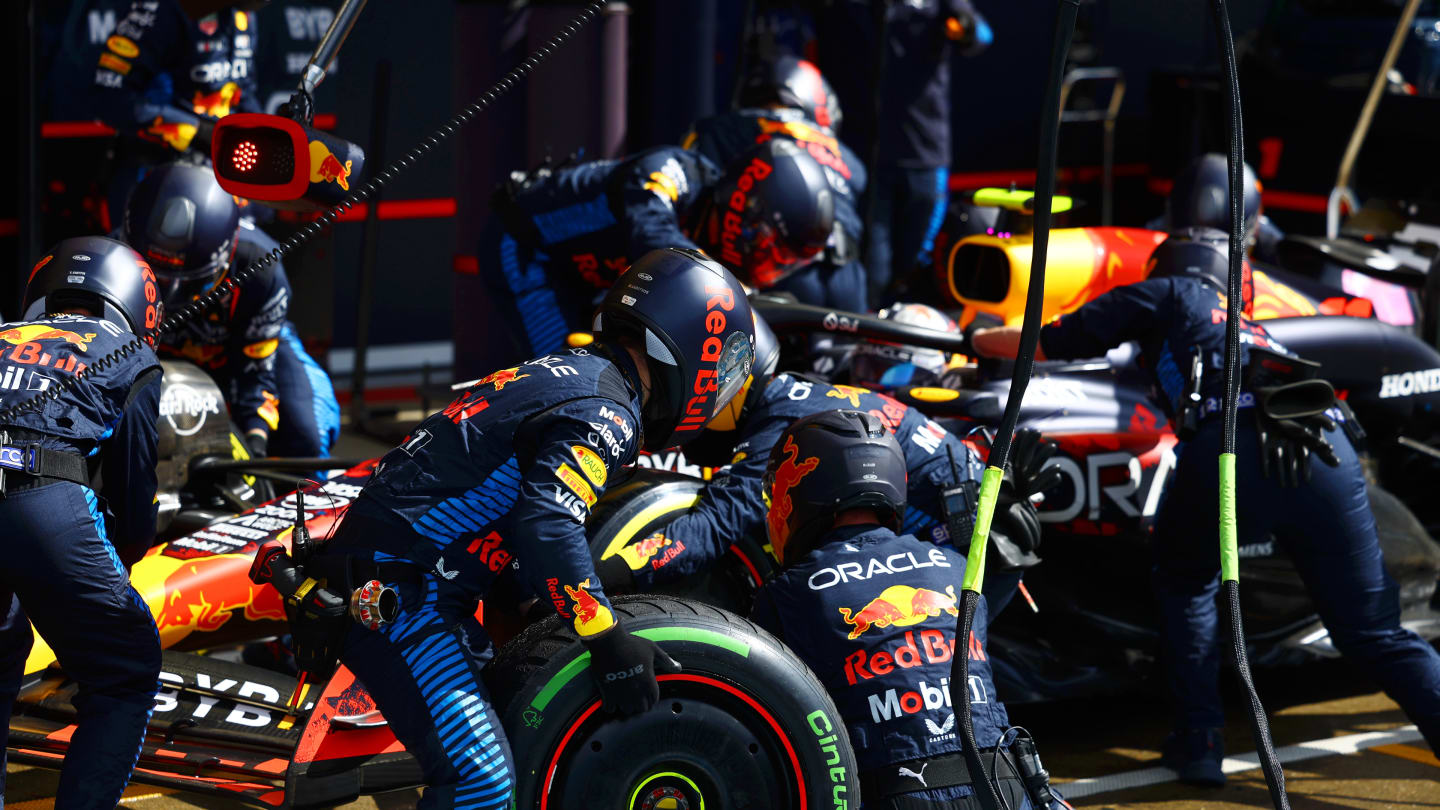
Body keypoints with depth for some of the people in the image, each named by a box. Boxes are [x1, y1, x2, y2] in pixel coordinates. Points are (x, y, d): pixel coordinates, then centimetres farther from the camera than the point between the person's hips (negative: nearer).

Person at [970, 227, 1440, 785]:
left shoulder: (1169, 295, 24)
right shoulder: (1253, 330, 39)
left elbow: (1046, 344, 23)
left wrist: (982, 339, 41)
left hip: (1228, 452, -4)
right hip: (1327, 453, 4)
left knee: (1184, 582, 25)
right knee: (1374, 637, 8)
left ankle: (1199, 741, 16)